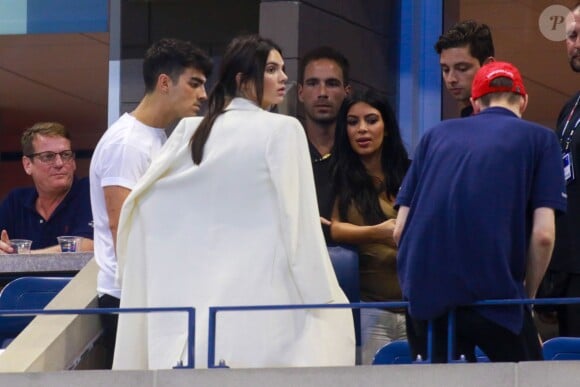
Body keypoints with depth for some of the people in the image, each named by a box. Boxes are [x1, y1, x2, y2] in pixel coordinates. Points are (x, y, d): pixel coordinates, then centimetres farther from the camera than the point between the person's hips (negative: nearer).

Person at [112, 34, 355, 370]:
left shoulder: (192, 132, 9)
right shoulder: (283, 130, -5)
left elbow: (147, 203, 7)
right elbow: (299, 222, -8)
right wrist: (320, 297, -5)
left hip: (198, 294, 5)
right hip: (263, 293, -5)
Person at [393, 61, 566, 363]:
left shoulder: (437, 134, 19)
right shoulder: (540, 139, 11)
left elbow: (400, 230, 13)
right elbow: (543, 235, -1)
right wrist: (527, 297, 13)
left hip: (422, 293, 3)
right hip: (492, 291, -3)